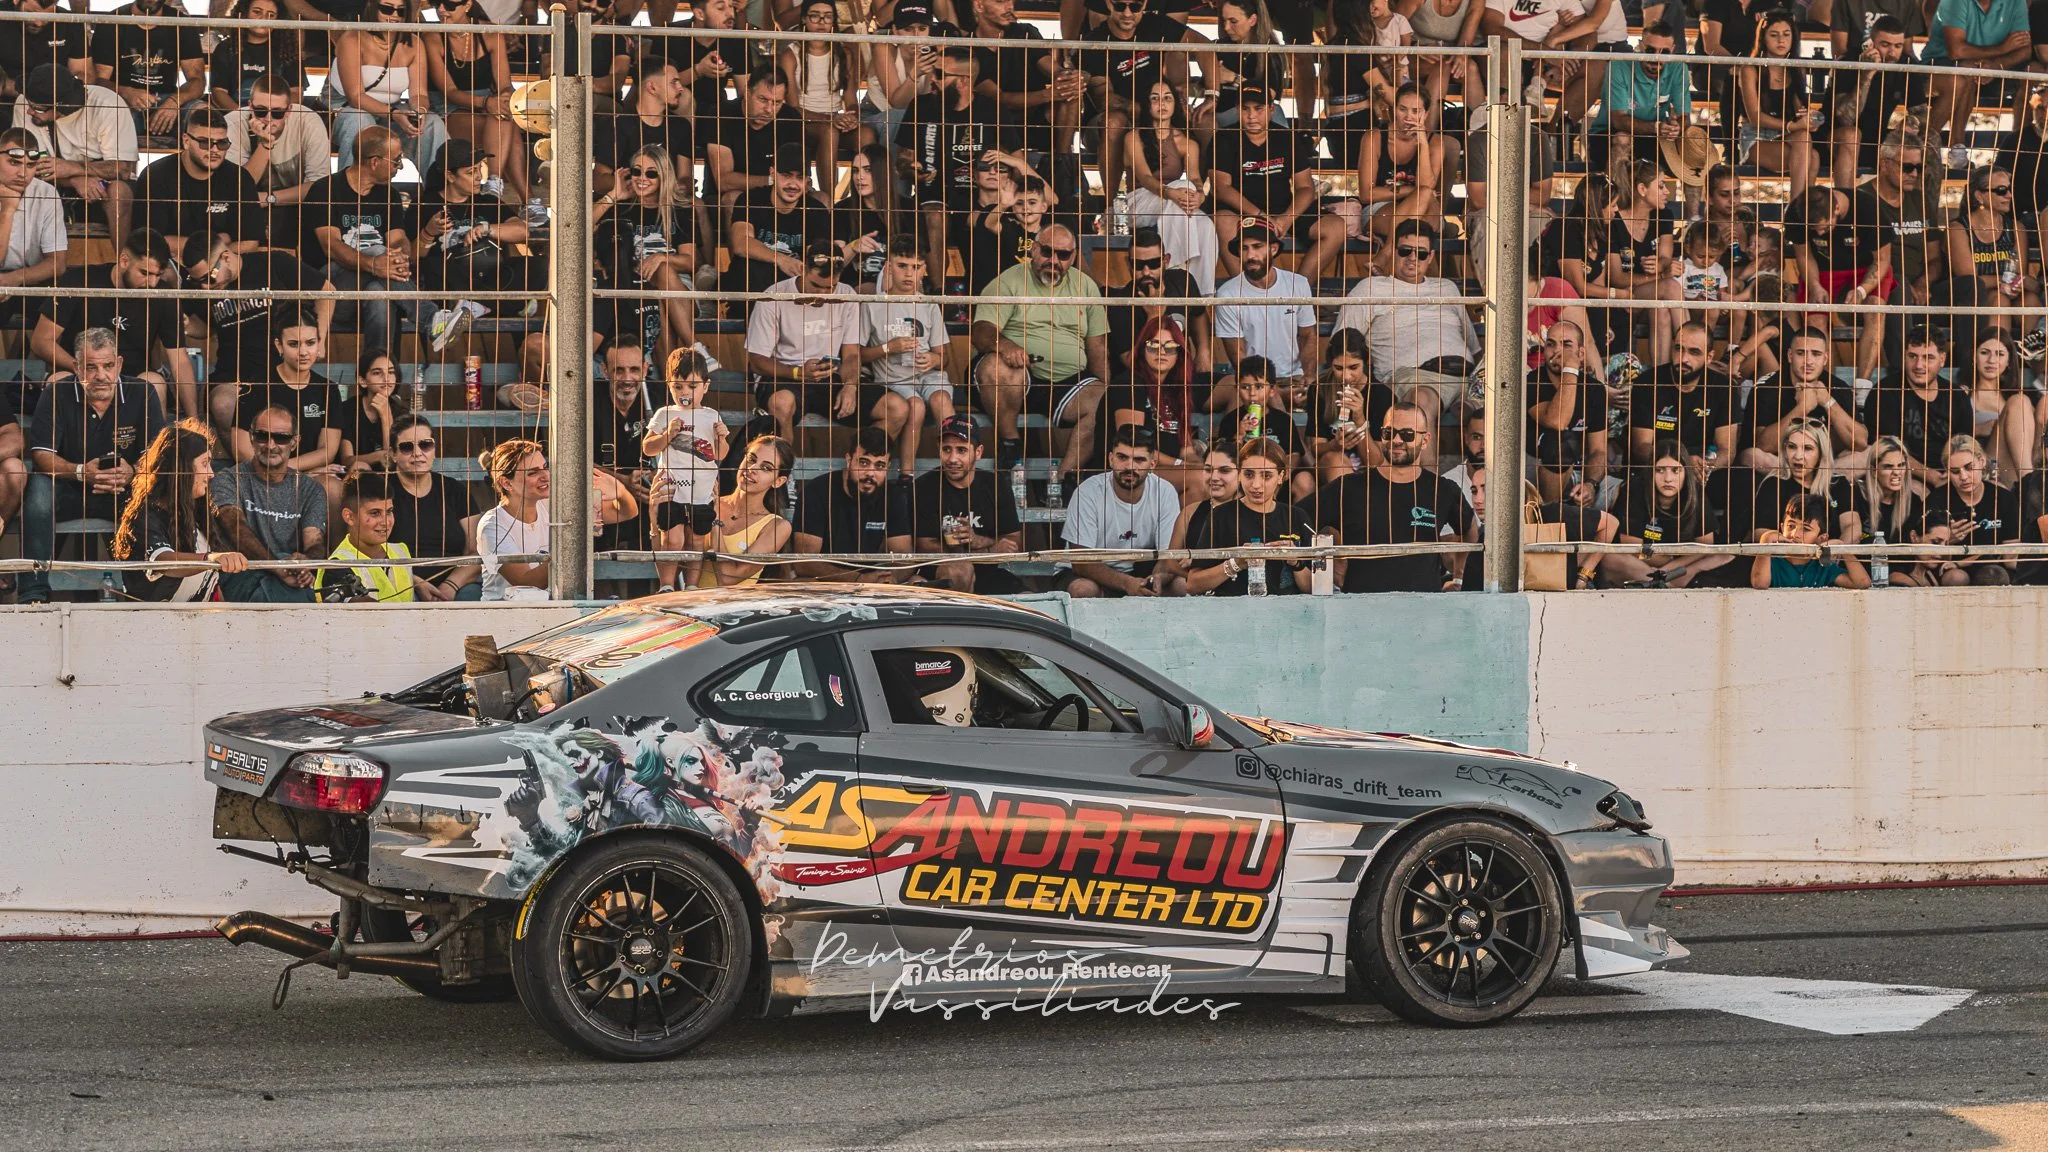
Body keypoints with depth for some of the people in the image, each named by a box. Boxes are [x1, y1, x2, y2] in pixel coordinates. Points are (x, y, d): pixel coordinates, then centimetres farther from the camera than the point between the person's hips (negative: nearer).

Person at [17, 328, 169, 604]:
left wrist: (133, 473, -33)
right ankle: (32, 592, -34)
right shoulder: (56, 395, -5)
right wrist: (81, 472, -31)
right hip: (69, 492, 0)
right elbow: (40, 454, -11)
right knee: (39, 485, -32)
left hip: (125, 493, 0)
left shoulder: (142, 394, -4)